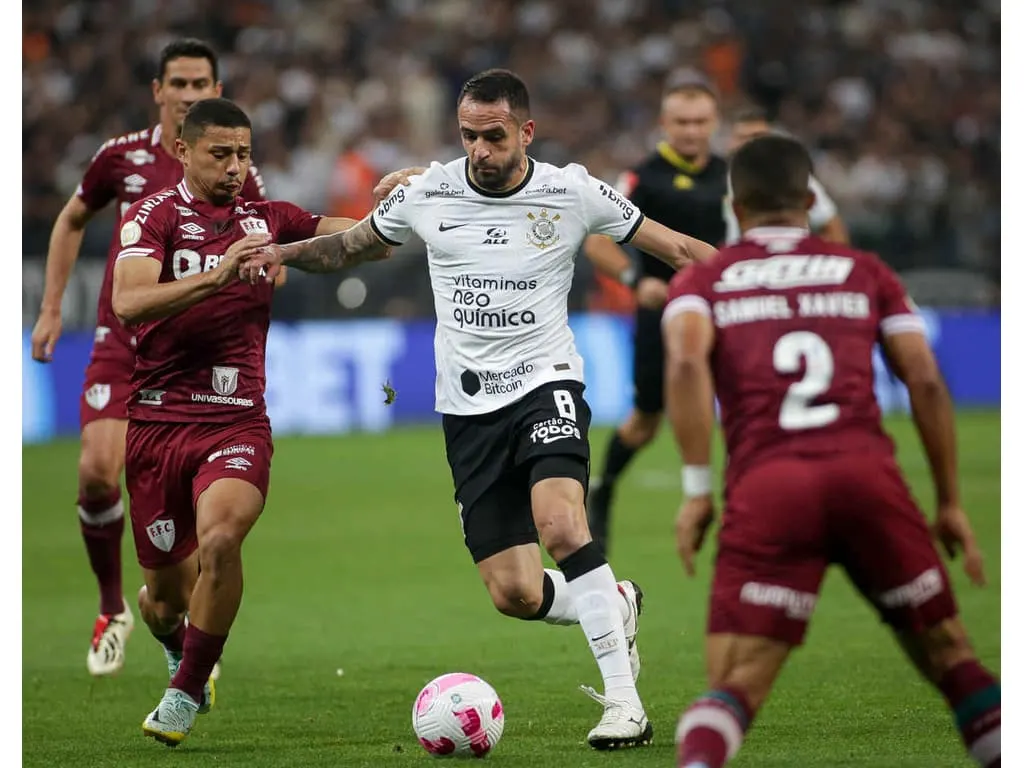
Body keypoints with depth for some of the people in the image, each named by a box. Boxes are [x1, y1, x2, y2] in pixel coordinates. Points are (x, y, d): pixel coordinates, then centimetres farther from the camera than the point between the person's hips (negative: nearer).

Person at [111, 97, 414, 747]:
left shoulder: (267, 219, 11)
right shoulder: (154, 216, -1)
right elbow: (128, 303, -17)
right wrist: (217, 275, -28)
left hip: (238, 421, 1)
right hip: (158, 419, -1)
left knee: (220, 537, -30)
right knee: (165, 596, 7)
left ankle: (187, 692, -11)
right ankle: (180, 650, 46)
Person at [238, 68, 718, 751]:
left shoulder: (572, 193, -4)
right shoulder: (429, 195, 2)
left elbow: (674, 246, 4)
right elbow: (355, 244, 20)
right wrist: (284, 253, 3)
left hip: (546, 386, -3)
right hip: (470, 408, 3)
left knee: (559, 523, -31)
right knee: (515, 594, -4)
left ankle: (623, 701, -26)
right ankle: (615, 605, 30)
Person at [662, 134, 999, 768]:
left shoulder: (702, 282, 19)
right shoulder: (865, 272, 23)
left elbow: (686, 364, -3)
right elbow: (926, 383, 13)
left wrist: (698, 489, -3)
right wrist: (950, 503, 17)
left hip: (764, 488, -1)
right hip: (868, 475, 1)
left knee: (735, 690, -5)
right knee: (951, 659, 17)